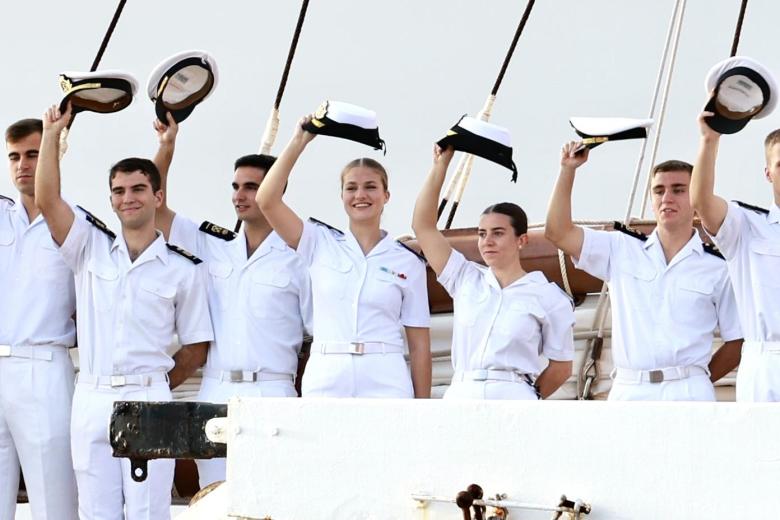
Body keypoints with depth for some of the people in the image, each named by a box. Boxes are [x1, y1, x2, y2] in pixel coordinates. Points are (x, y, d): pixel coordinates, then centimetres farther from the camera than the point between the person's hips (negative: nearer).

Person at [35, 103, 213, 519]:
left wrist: (156, 386, 7)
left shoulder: (183, 269, 5)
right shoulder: (91, 248, 10)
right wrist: (53, 134, -5)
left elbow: (196, 347, 9)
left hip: (148, 401, -2)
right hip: (91, 398, 2)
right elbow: (47, 201, -3)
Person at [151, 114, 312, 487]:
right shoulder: (212, 248, 13)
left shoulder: (298, 259, 1)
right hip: (215, 396, 4)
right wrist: (166, 148, 2)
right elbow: (155, 208, 12)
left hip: (272, 398, -4)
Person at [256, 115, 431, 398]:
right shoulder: (321, 243, 10)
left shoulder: (408, 262, 8)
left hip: (384, 383, -1)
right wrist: (299, 141, -2)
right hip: (325, 379, 1)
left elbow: (419, 345, 6)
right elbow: (267, 201, -2)